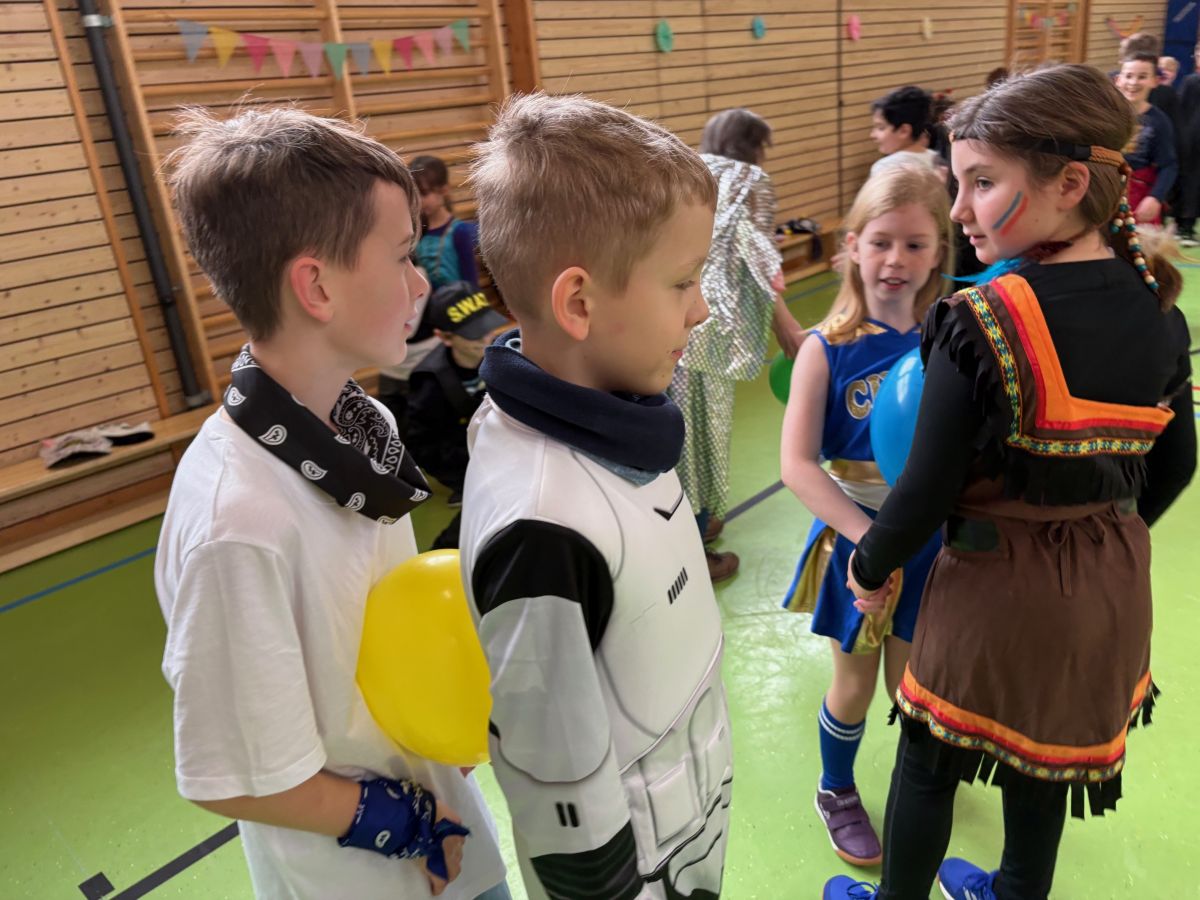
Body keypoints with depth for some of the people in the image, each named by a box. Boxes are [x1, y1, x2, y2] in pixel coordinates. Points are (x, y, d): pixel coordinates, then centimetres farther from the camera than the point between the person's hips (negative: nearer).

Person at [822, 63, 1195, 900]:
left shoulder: (980, 325, -25)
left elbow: (928, 491, -21)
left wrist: (870, 565, -3)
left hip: (1000, 582, -6)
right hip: (1113, 582, 6)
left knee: (929, 760, 17)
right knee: (1046, 751, 27)